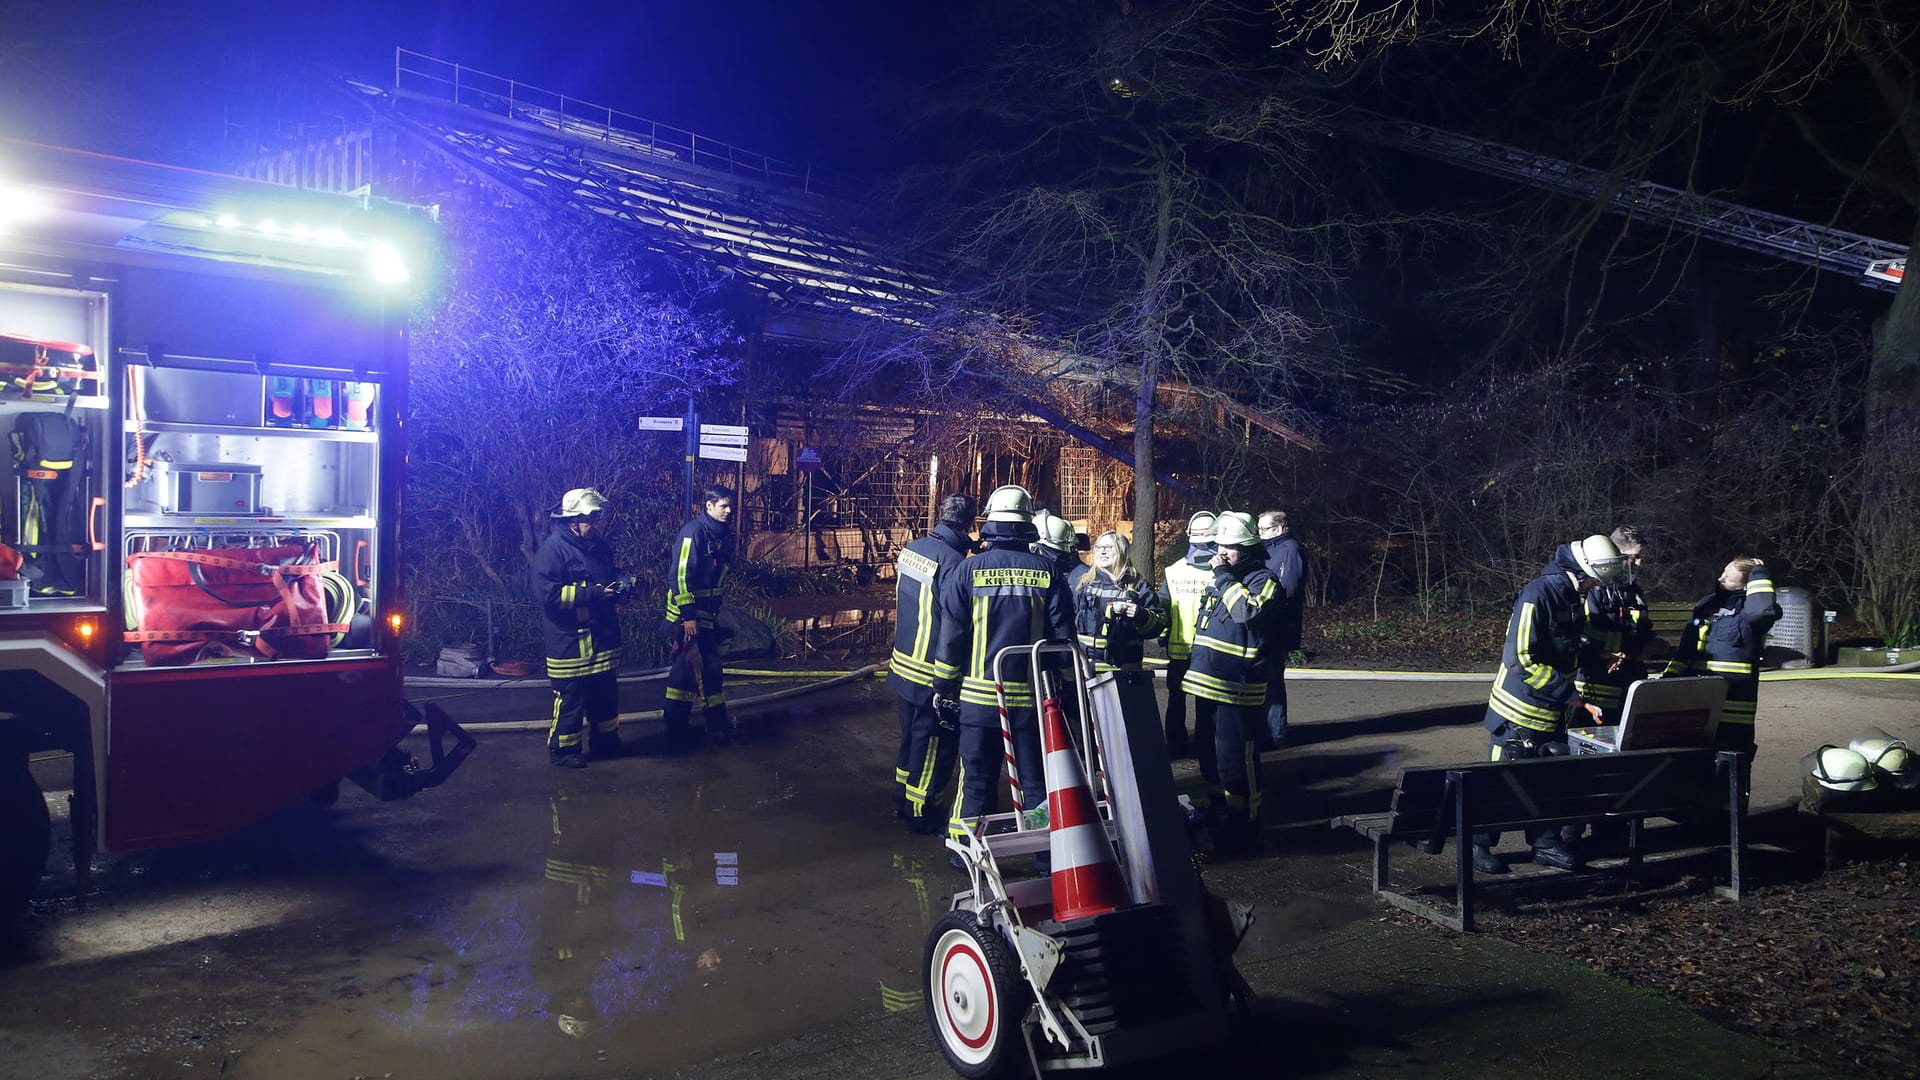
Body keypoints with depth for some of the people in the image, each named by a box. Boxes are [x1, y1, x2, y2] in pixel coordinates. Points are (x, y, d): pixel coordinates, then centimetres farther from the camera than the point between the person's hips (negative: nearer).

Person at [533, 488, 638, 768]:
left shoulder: (599, 546, 11)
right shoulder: (553, 548, -15)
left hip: (603, 636, 8)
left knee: (605, 693, 17)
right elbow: (549, 593, -23)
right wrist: (592, 594, -25)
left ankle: (605, 741, 32)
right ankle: (563, 749, 14)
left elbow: (611, 577, 26)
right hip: (569, 640, -8)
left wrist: (623, 586, 2)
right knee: (570, 698, -1)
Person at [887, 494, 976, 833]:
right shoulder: (953, 562, -24)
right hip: (934, 674, -8)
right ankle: (921, 813, 19)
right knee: (935, 744, 7)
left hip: (904, 663, 8)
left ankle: (903, 796, 38)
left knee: (912, 735, 23)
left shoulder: (912, 548, 1)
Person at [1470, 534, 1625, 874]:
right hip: (1520, 710, -8)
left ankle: (1546, 843, 24)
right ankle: (1479, 845, 11)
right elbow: (1521, 658, -24)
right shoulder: (1537, 595, -20)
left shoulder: (1575, 599, 8)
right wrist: (1569, 694, -23)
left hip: (1552, 712, 8)